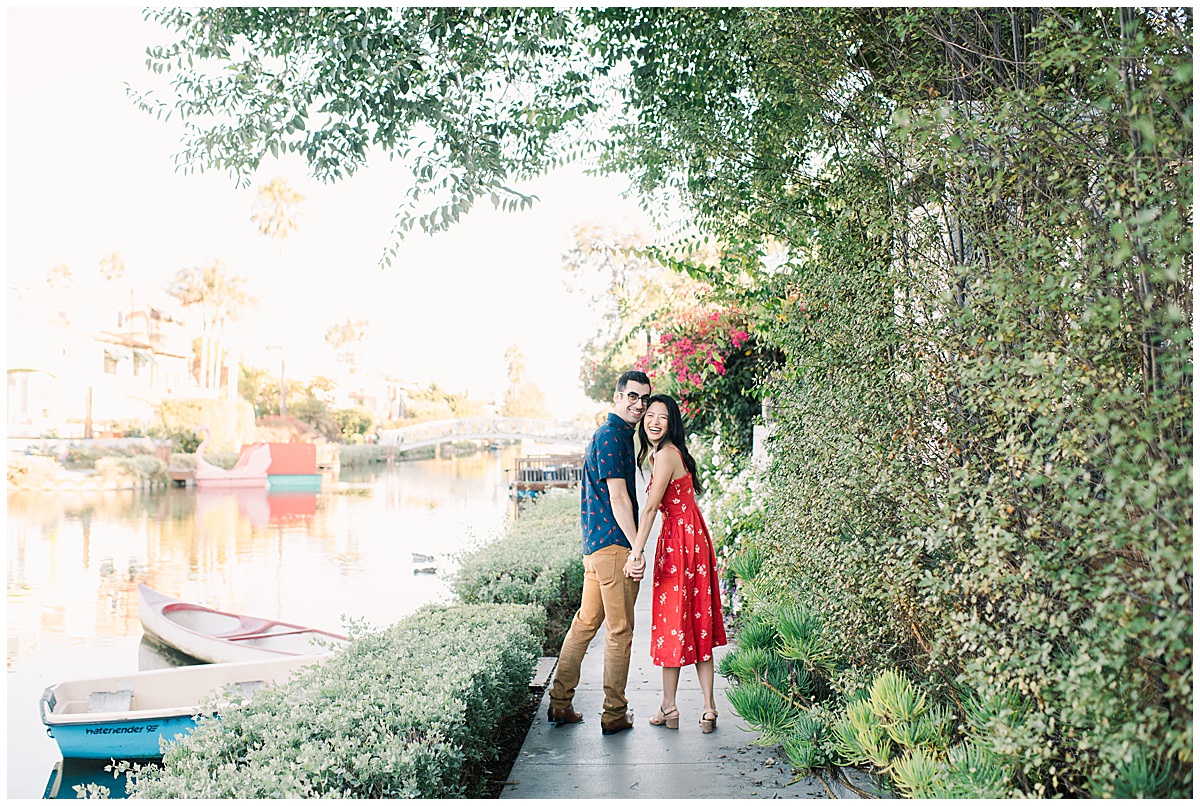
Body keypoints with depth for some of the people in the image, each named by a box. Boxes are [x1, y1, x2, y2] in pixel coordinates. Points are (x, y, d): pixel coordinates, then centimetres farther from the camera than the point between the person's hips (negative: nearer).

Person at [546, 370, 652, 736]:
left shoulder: (609, 434, 20)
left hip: (596, 544, 10)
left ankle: (560, 704, 20)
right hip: (614, 543, -10)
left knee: (585, 622, 14)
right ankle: (614, 715, 8)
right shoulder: (612, 435, -12)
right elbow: (618, 497, -19)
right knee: (620, 631, -1)